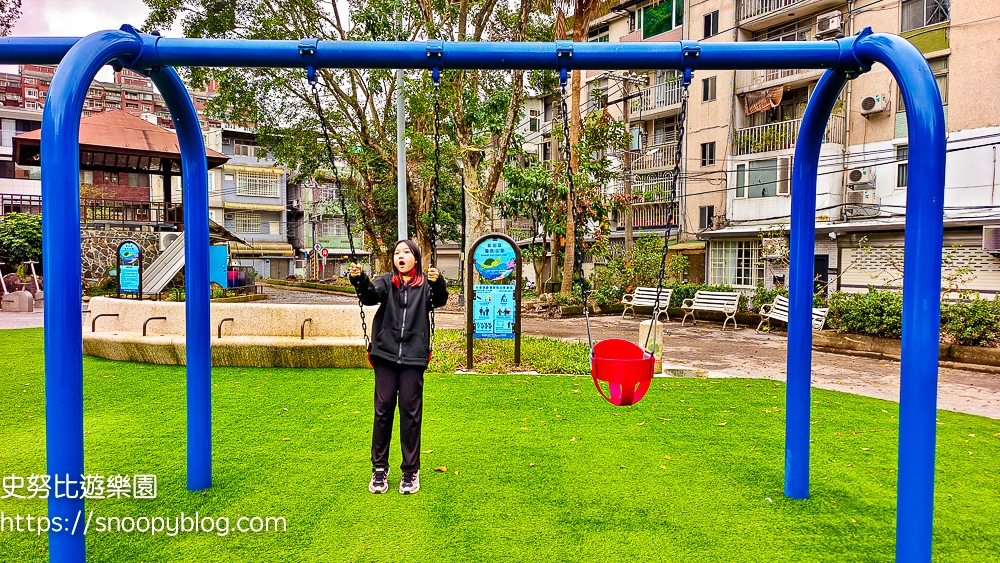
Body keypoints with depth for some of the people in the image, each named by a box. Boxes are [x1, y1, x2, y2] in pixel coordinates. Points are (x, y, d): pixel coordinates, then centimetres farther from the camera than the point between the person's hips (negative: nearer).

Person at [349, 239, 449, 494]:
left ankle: (411, 471, 15)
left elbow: (439, 300, -13)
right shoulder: (386, 281, 9)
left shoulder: (425, 284, 6)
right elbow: (371, 295, -10)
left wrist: (437, 283, -34)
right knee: (383, 409, 4)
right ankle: (379, 468, 17)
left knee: (411, 411, 4)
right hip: (385, 353, 1)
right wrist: (359, 280, -30)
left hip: (414, 356, -1)